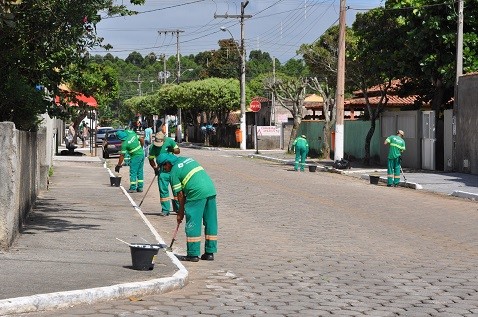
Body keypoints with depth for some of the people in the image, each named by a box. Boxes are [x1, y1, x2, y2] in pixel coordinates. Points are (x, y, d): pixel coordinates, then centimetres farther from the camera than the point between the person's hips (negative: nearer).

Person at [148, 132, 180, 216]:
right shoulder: (153, 147, -12)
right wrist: (155, 167, -13)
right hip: (162, 170, -1)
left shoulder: (169, 141, -11)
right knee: (163, 189, -2)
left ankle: (178, 208, 19)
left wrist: (172, 150, -21)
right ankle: (165, 210, 6)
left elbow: (178, 151, -1)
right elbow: (151, 159, 0)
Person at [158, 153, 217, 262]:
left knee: (192, 224, 1)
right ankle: (210, 252, 17)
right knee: (210, 222, 11)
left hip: (197, 194, -8)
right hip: (211, 189, 8)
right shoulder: (187, 159, 20)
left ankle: (193, 254, 2)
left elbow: (180, 194, 0)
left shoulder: (174, 172, 0)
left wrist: (180, 212, 11)